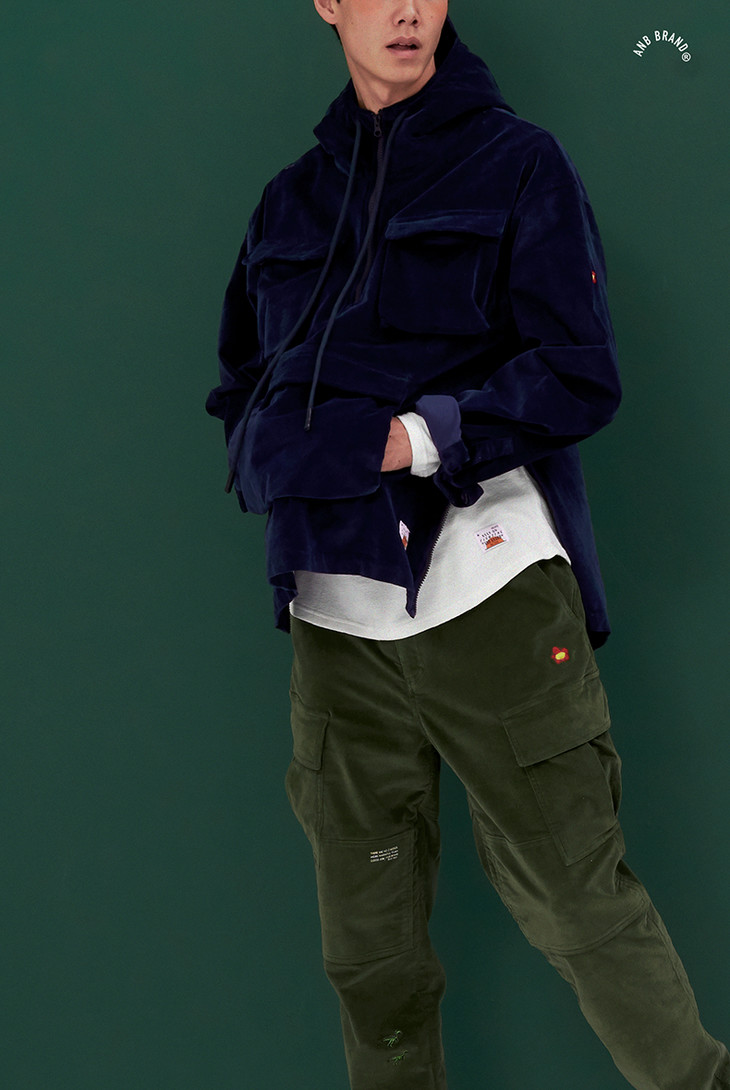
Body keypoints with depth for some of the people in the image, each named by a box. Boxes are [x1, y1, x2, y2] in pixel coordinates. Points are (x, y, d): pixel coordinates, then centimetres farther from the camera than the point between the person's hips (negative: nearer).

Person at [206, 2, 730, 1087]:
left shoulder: (516, 161, 4)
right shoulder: (292, 200, 18)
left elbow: (582, 378, -4)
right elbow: (242, 385, 22)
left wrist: (407, 439, -14)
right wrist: (274, 455, 0)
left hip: (489, 580, -4)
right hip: (334, 613, 4)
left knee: (574, 898, -4)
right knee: (368, 946, 8)